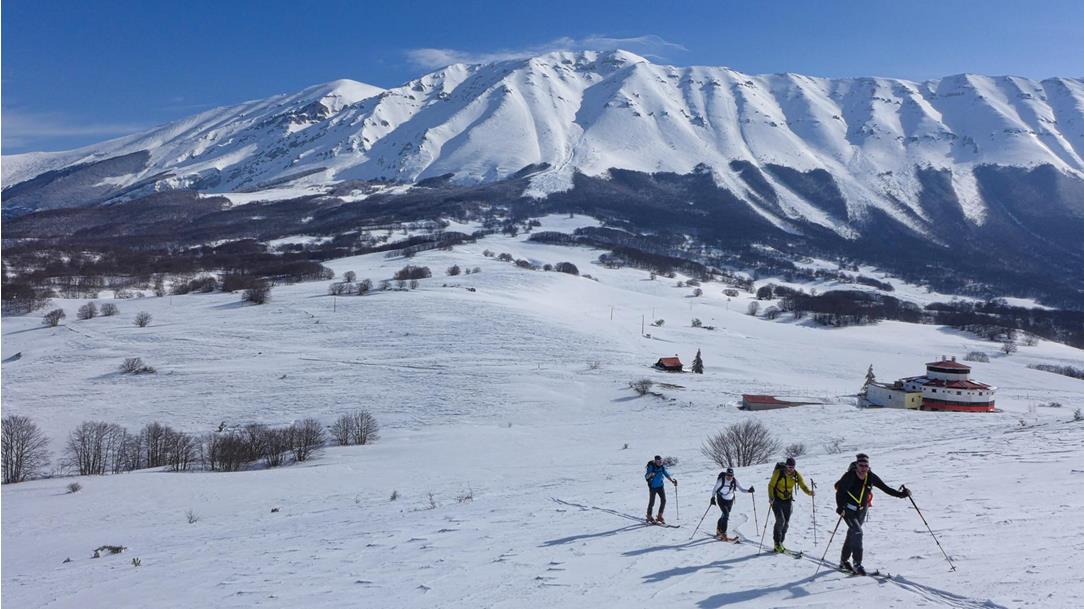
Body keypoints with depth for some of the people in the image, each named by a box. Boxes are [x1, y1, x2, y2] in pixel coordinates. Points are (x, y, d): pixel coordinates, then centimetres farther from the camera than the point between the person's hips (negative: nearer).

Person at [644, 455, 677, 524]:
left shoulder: (662, 467, -4)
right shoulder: (651, 466, -19)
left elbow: (666, 474, 12)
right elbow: (646, 477, -22)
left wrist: (672, 480, 5)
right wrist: (650, 474, -43)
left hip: (660, 486, 5)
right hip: (653, 487, -5)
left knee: (663, 500, -2)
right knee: (652, 502, 0)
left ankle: (660, 516, 13)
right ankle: (649, 517, 19)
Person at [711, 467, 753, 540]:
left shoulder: (735, 481, -12)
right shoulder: (721, 480, -21)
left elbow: (741, 489, -12)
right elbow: (714, 489, -9)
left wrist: (748, 490, -30)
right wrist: (713, 498, -15)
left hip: (730, 500, 5)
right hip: (721, 500, -5)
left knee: (724, 515, 17)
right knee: (726, 514, -21)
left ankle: (718, 530, 43)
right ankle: (723, 535, -19)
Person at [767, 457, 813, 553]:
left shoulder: (796, 475, -6)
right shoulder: (779, 473, -16)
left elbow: (803, 486, -7)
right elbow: (771, 485, -10)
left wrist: (809, 492, -28)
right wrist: (771, 497, -22)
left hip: (788, 501, 4)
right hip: (777, 500, -4)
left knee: (786, 523, 5)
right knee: (780, 520, -17)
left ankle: (780, 543, 20)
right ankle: (777, 543, -5)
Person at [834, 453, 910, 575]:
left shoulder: (871, 477, -10)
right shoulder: (849, 476, -22)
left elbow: (886, 488, -4)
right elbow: (839, 490, -20)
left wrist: (900, 494, -14)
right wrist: (840, 507, -31)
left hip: (862, 510, 5)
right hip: (848, 510, -5)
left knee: (852, 535, 15)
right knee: (857, 532, -21)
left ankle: (844, 562, 31)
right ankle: (857, 564, -15)